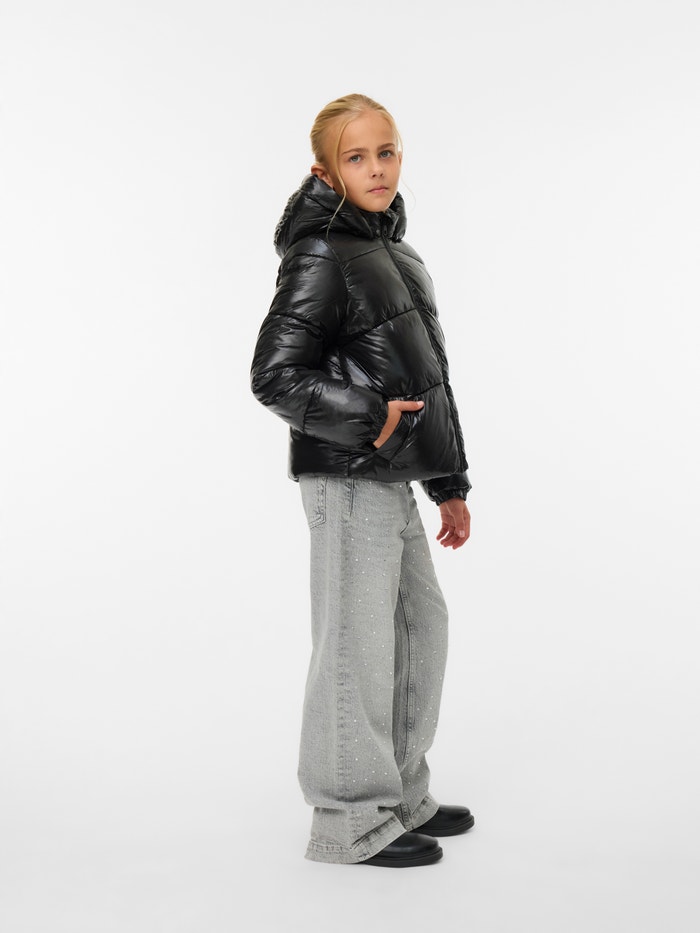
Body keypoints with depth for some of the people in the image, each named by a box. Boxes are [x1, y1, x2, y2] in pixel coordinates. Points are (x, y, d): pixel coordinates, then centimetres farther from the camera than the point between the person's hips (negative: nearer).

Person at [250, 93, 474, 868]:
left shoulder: (395, 255, 16)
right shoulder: (321, 258, -11)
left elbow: (427, 381, 19)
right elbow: (273, 376, -18)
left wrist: (450, 483, 18)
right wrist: (367, 419, -19)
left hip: (391, 477, 10)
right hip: (348, 481, -9)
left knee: (421, 628, 16)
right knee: (359, 645, -1)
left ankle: (403, 796, 32)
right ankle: (353, 822, 15)